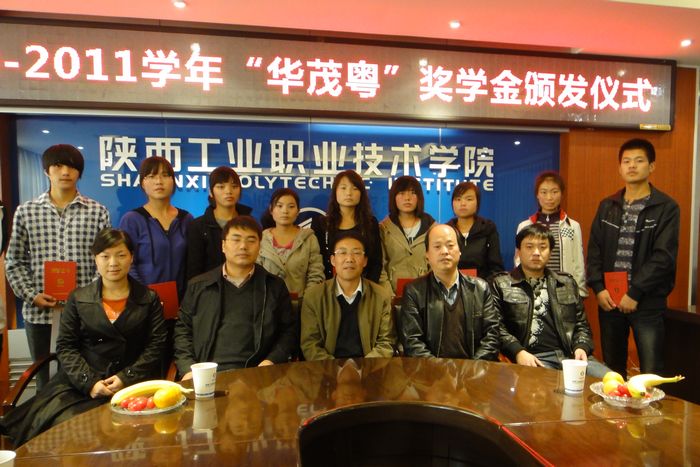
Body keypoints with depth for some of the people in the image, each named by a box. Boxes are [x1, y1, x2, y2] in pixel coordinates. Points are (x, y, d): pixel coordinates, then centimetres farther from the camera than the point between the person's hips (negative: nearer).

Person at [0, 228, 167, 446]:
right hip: (80, 384, 2)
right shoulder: (78, 299, 12)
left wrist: (125, 379, -11)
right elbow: (66, 347, 6)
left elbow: (155, 346, 2)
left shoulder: (149, 299, 8)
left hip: (133, 383, -1)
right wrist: (90, 382, -9)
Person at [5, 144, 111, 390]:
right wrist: (32, 295, -4)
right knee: (45, 380, 12)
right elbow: (14, 263, 8)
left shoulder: (97, 212, 1)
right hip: (39, 313, 1)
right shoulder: (26, 212, 5)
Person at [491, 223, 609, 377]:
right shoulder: (501, 284, 8)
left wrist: (581, 347, 2)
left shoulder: (567, 283, 21)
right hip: (531, 359, -4)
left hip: (570, 355, 5)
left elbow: (581, 324, 22)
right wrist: (518, 352, -14)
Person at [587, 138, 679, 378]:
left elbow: (664, 256, -11)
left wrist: (635, 293, -15)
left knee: (651, 374, -2)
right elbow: (594, 250, 7)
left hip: (647, 302, -4)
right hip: (609, 299, 4)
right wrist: (598, 288, -5)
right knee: (612, 369, 15)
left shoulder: (666, 207, -3)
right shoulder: (607, 206, 10)